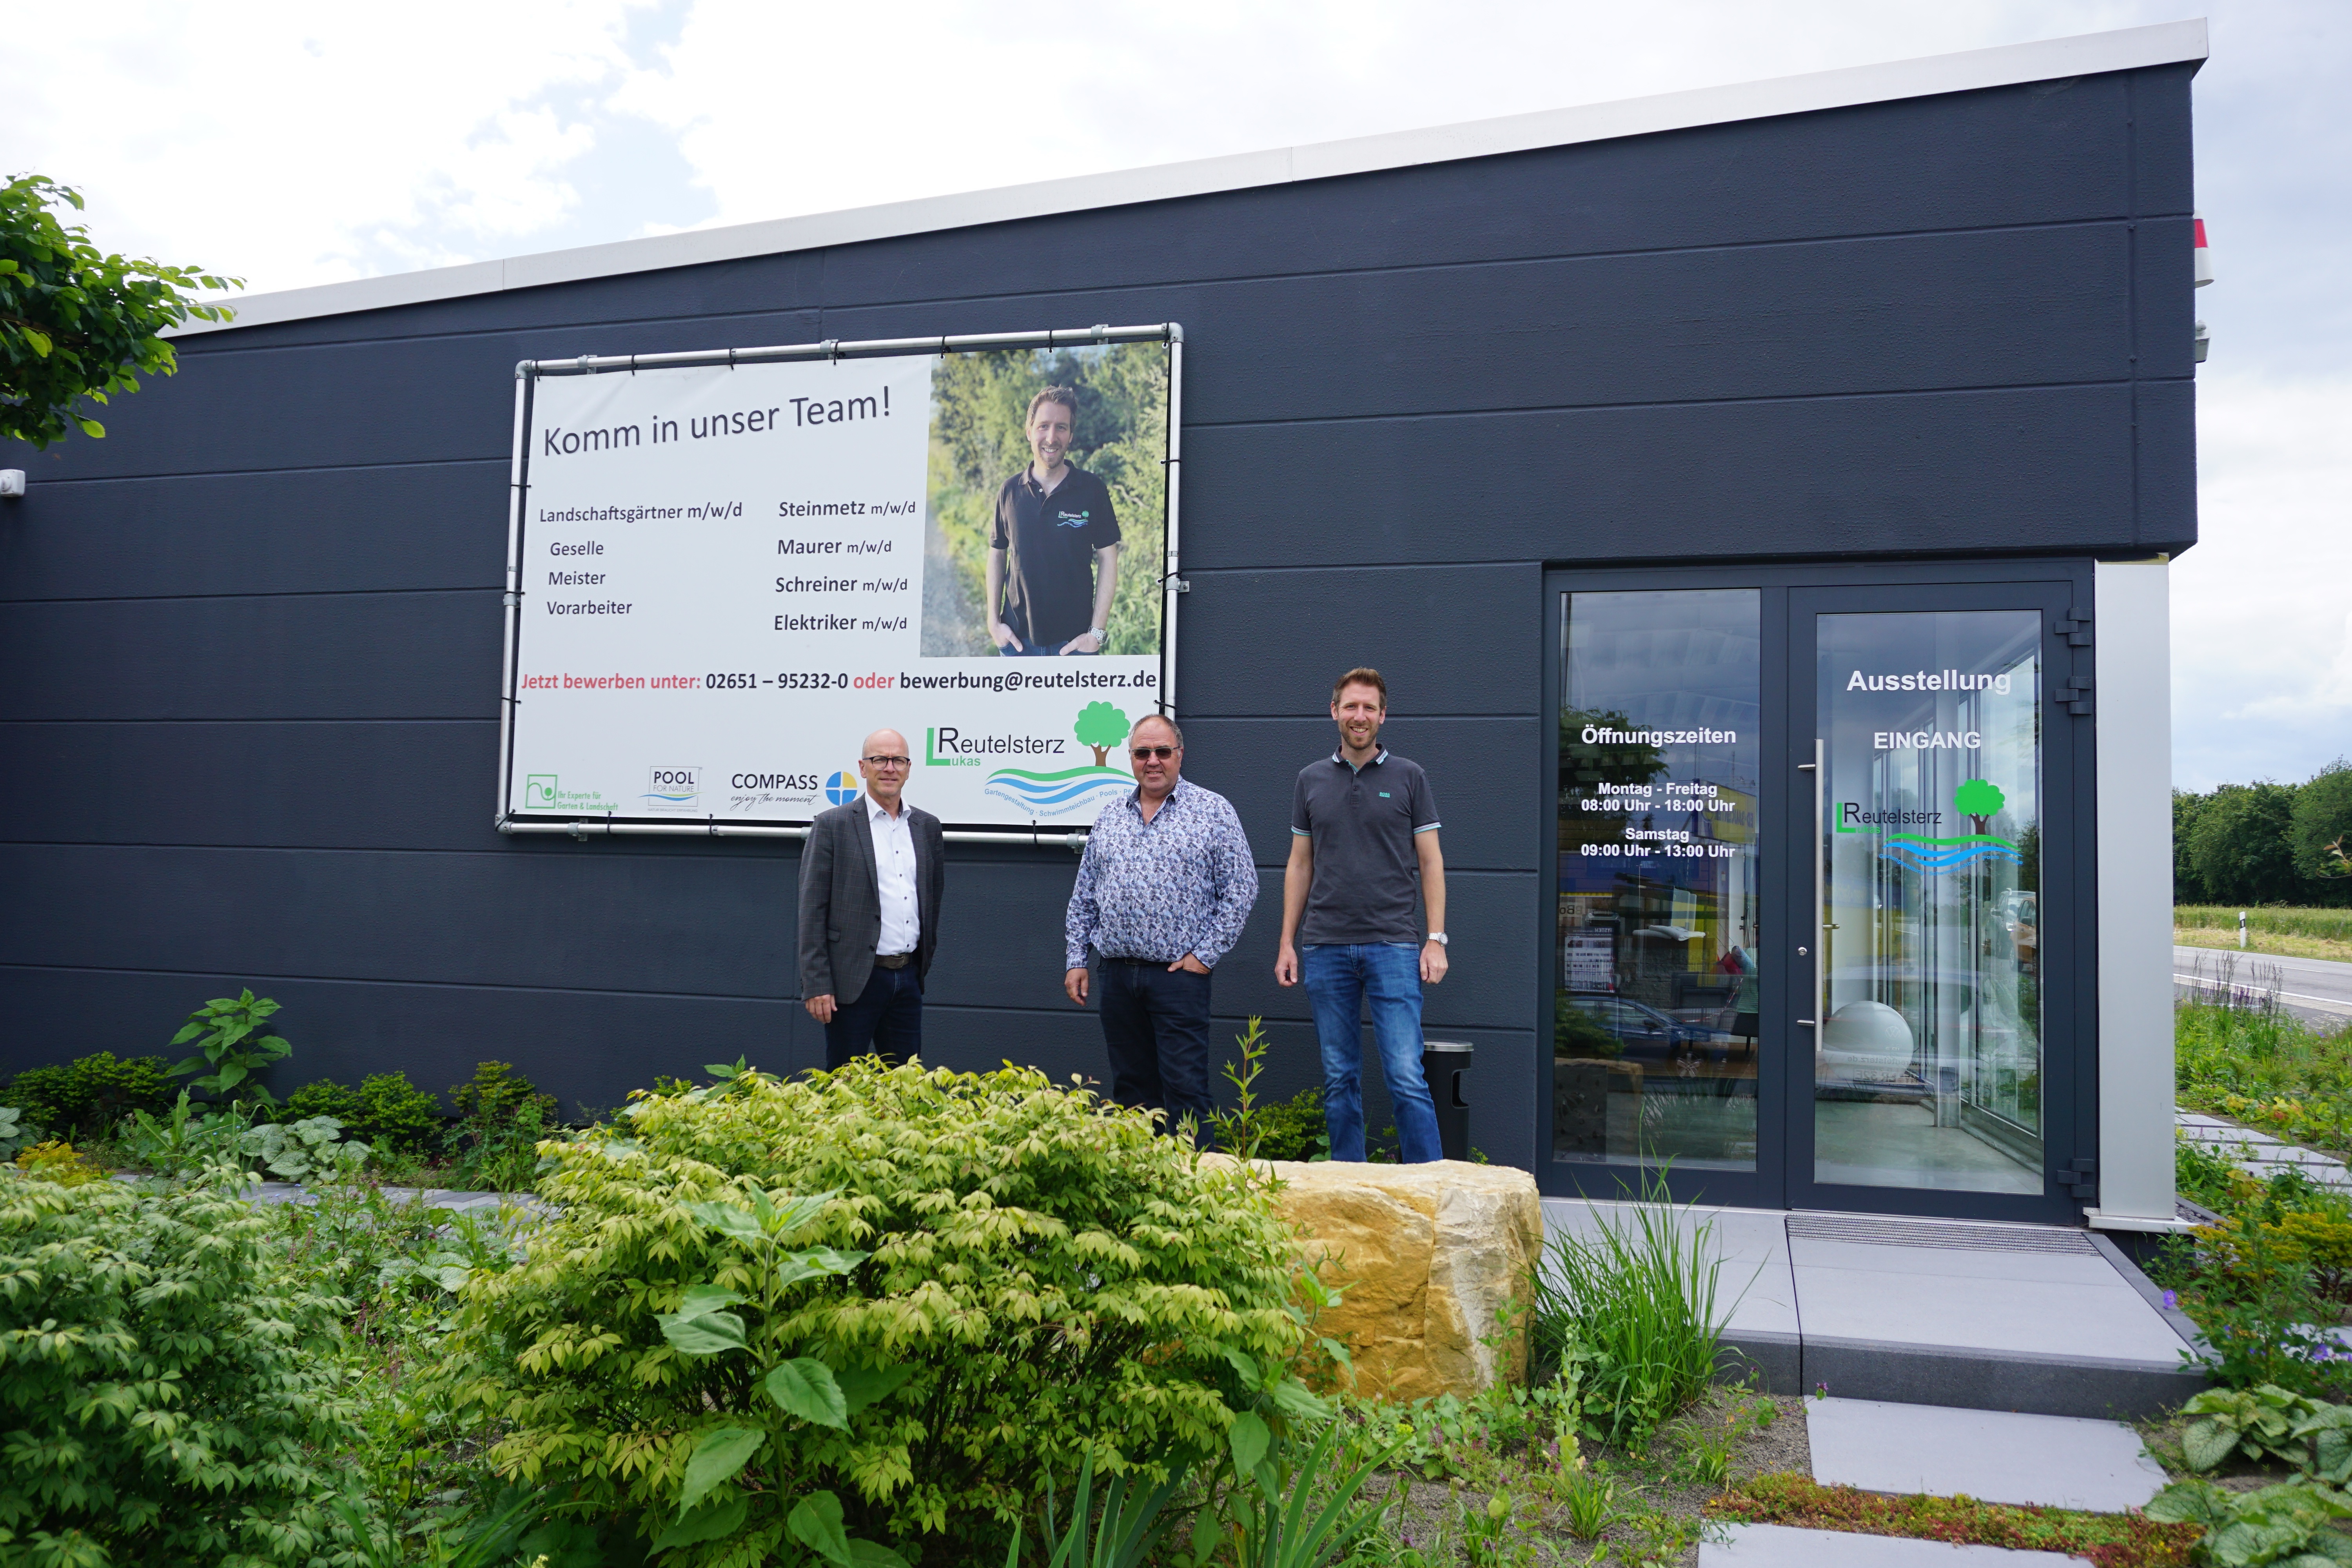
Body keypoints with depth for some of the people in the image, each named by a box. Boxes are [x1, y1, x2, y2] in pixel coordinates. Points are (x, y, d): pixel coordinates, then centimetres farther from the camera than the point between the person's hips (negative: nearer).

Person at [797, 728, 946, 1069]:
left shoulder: (927, 826, 10)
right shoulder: (832, 825, -4)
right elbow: (812, 911, -6)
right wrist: (816, 986, -11)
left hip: (909, 977, 5)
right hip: (854, 979, -4)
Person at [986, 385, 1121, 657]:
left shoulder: (1092, 490, -3)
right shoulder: (1011, 491, 3)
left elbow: (1108, 559, -1)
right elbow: (997, 555, 10)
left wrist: (1097, 632, -7)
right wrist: (993, 621, 2)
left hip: (1075, 641, -2)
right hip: (1017, 639, 2)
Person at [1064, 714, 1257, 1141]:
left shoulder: (1213, 812, 0)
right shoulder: (1110, 817, 13)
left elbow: (1241, 889, -4)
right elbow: (1084, 898, 16)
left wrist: (1206, 954, -8)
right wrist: (1076, 960, 9)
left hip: (1179, 974, -4)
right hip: (1118, 974, 5)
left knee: (1185, 1088, -6)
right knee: (1130, 1088, 10)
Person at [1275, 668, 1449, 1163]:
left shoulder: (1408, 777, 5)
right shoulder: (1311, 779, 11)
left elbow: (1430, 863, 4)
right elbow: (1300, 866, 13)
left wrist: (1436, 939, -4)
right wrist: (1287, 942, 8)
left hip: (1393, 945, -2)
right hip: (1325, 949, 3)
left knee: (1406, 1078, -8)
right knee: (1340, 1079, 8)